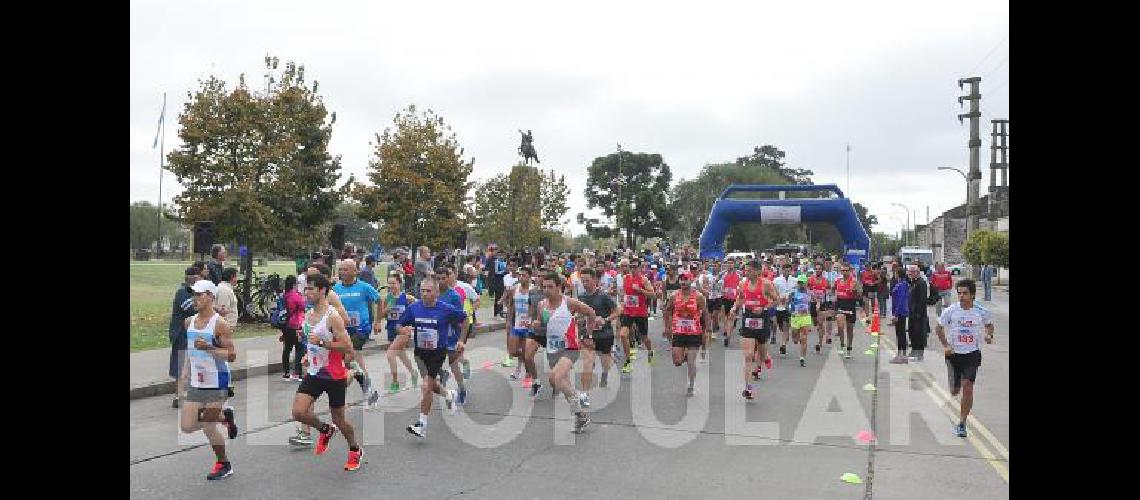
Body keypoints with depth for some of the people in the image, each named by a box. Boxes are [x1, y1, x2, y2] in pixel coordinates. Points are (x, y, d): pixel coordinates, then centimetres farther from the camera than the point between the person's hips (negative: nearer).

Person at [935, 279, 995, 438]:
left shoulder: (981, 312, -6)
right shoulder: (951, 311, -9)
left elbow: (989, 324, 15)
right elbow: (939, 327, 4)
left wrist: (989, 335, -5)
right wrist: (945, 345, -7)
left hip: (972, 353, 0)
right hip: (954, 353, 1)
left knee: (968, 388, -10)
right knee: (954, 391, 6)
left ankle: (962, 423, 2)